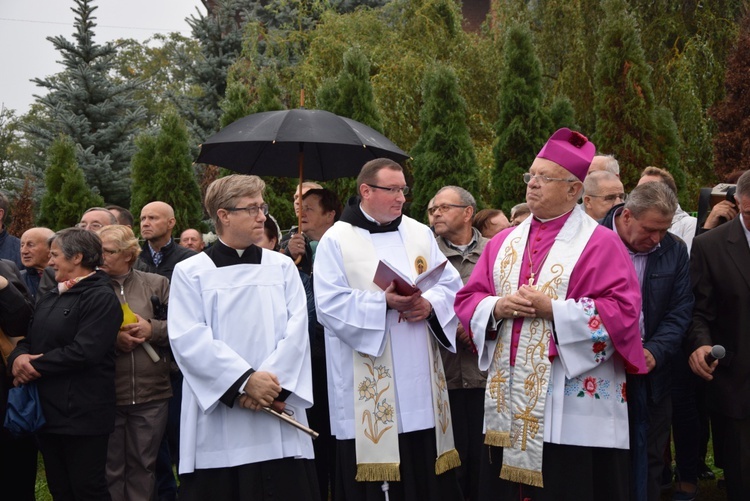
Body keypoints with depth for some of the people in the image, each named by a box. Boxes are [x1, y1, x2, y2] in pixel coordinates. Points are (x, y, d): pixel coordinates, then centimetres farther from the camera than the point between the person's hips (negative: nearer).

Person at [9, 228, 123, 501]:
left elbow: (85, 351, -22)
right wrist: (19, 357, -9)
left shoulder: (101, 297, -12)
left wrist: (36, 366, -16)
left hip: (82, 412, -8)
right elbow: (29, 339, 15)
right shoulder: (51, 298, 17)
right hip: (47, 409, 8)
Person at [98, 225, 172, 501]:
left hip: (150, 393, 1)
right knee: (109, 468, 7)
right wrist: (112, 339, -14)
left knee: (143, 466, 12)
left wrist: (152, 328, -13)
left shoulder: (156, 284, 4)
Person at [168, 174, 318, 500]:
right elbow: (189, 339, -8)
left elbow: (296, 328, 1)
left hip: (278, 419, 2)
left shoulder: (282, 267, 12)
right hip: (218, 421, -2)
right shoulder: (191, 272, 3)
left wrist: (271, 381, -13)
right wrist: (245, 379, -16)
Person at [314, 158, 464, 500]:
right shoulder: (336, 240, -2)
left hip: (419, 378, 4)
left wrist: (430, 304, -12)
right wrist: (383, 303, -20)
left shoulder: (420, 234, 13)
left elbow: (451, 286, 9)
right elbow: (329, 305, -11)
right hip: (366, 387, -4)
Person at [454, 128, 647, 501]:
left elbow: (623, 311, -13)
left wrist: (552, 309, -17)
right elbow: (467, 300, 13)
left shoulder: (599, 243, -4)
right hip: (508, 401, 5)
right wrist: (497, 308, -10)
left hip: (573, 406, -5)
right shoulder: (504, 242, 13)